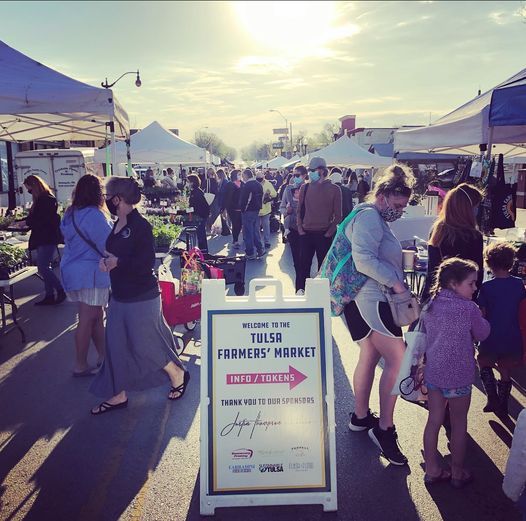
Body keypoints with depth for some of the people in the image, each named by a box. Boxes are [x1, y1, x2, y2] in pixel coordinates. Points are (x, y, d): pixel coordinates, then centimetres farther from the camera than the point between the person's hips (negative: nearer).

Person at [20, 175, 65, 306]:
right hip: (42, 238, 10)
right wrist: (21, 221, 22)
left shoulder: (48, 199, -14)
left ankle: (60, 290, -1)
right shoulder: (41, 199, 14)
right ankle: (50, 295, 12)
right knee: (43, 267, 9)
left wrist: (27, 222, -10)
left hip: (48, 238, -10)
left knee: (43, 267, -12)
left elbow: (43, 220, -20)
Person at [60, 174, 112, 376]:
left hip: (72, 270, 9)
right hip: (90, 273, -9)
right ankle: (80, 366, 8)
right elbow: (109, 244, -16)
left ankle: (102, 355, 29)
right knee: (87, 320, 0)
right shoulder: (94, 215, -18)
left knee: (97, 315, 18)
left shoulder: (69, 214, 9)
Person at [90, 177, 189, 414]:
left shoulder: (140, 225, -18)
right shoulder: (118, 225, 9)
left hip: (141, 296, -9)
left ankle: (178, 375, 25)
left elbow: (147, 261, -23)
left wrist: (117, 262, -20)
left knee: (144, 344, 1)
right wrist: (106, 260, -1)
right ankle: (119, 395, 24)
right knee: (116, 345, 11)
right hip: (120, 295, 9)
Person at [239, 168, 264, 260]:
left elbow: (243, 199, -18)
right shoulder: (259, 185, 9)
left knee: (248, 232, 0)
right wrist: (259, 207, 15)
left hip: (248, 211, -8)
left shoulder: (246, 186, -17)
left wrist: (242, 209, -7)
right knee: (255, 230, 17)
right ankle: (260, 249, 15)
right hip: (257, 210, 8)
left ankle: (250, 254, 5)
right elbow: (261, 197, 13)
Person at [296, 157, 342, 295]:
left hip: (324, 235, -2)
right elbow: (299, 210, 11)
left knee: (323, 264, 5)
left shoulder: (334, 190, -3)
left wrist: (329, 233, -8)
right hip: (306, 233, 2)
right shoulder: (304, 188, 5)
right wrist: (300, 228, 1)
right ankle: (301, 289, 17)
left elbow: (337, 215, -2)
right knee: (304, 263, 6)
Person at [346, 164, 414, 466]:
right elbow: (364, 259, -26)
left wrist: (405, 259, 13)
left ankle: (361, 417, 30)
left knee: (370, 356, 17)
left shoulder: (377, 219, 20)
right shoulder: (369, 216, -14)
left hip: (367, 300, 11)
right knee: (398, 360, -10)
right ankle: (384, 429, -2)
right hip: (370, 299, -11)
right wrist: (395, 282, -21)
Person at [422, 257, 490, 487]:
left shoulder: (430, 304, 1)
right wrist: (480, 318, 12)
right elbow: (483, 334, -3)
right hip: (458, 376, -5)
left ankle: (432, 470, 24)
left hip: (433, 372, 5)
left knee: (434, 420, 13)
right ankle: (457, 473, 26)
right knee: (459, 424, 12)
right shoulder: (469, 308, -17)